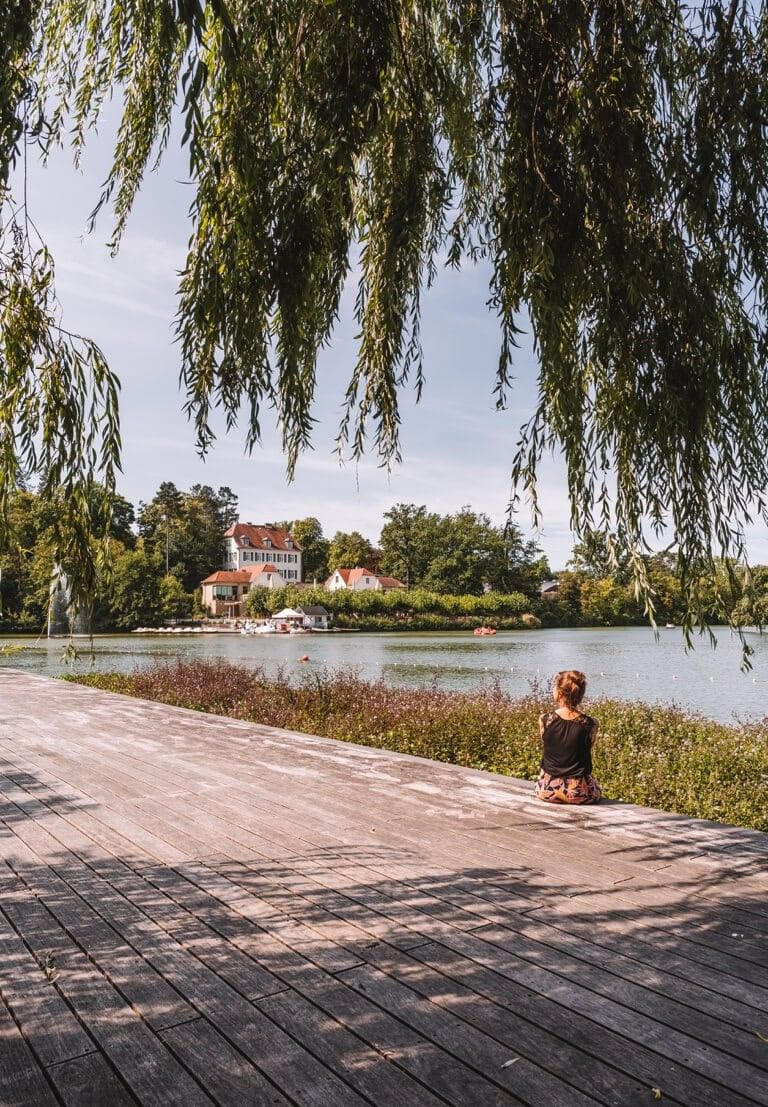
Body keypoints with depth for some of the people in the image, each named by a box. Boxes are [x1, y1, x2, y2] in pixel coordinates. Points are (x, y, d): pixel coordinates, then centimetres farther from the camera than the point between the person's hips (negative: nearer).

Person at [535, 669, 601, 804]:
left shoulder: (545, 721, -12)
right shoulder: (590, 724, -13)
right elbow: (587, 749, 4)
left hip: (548, 789, 0)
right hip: (580, 792, 0)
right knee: (596, 788, 34)